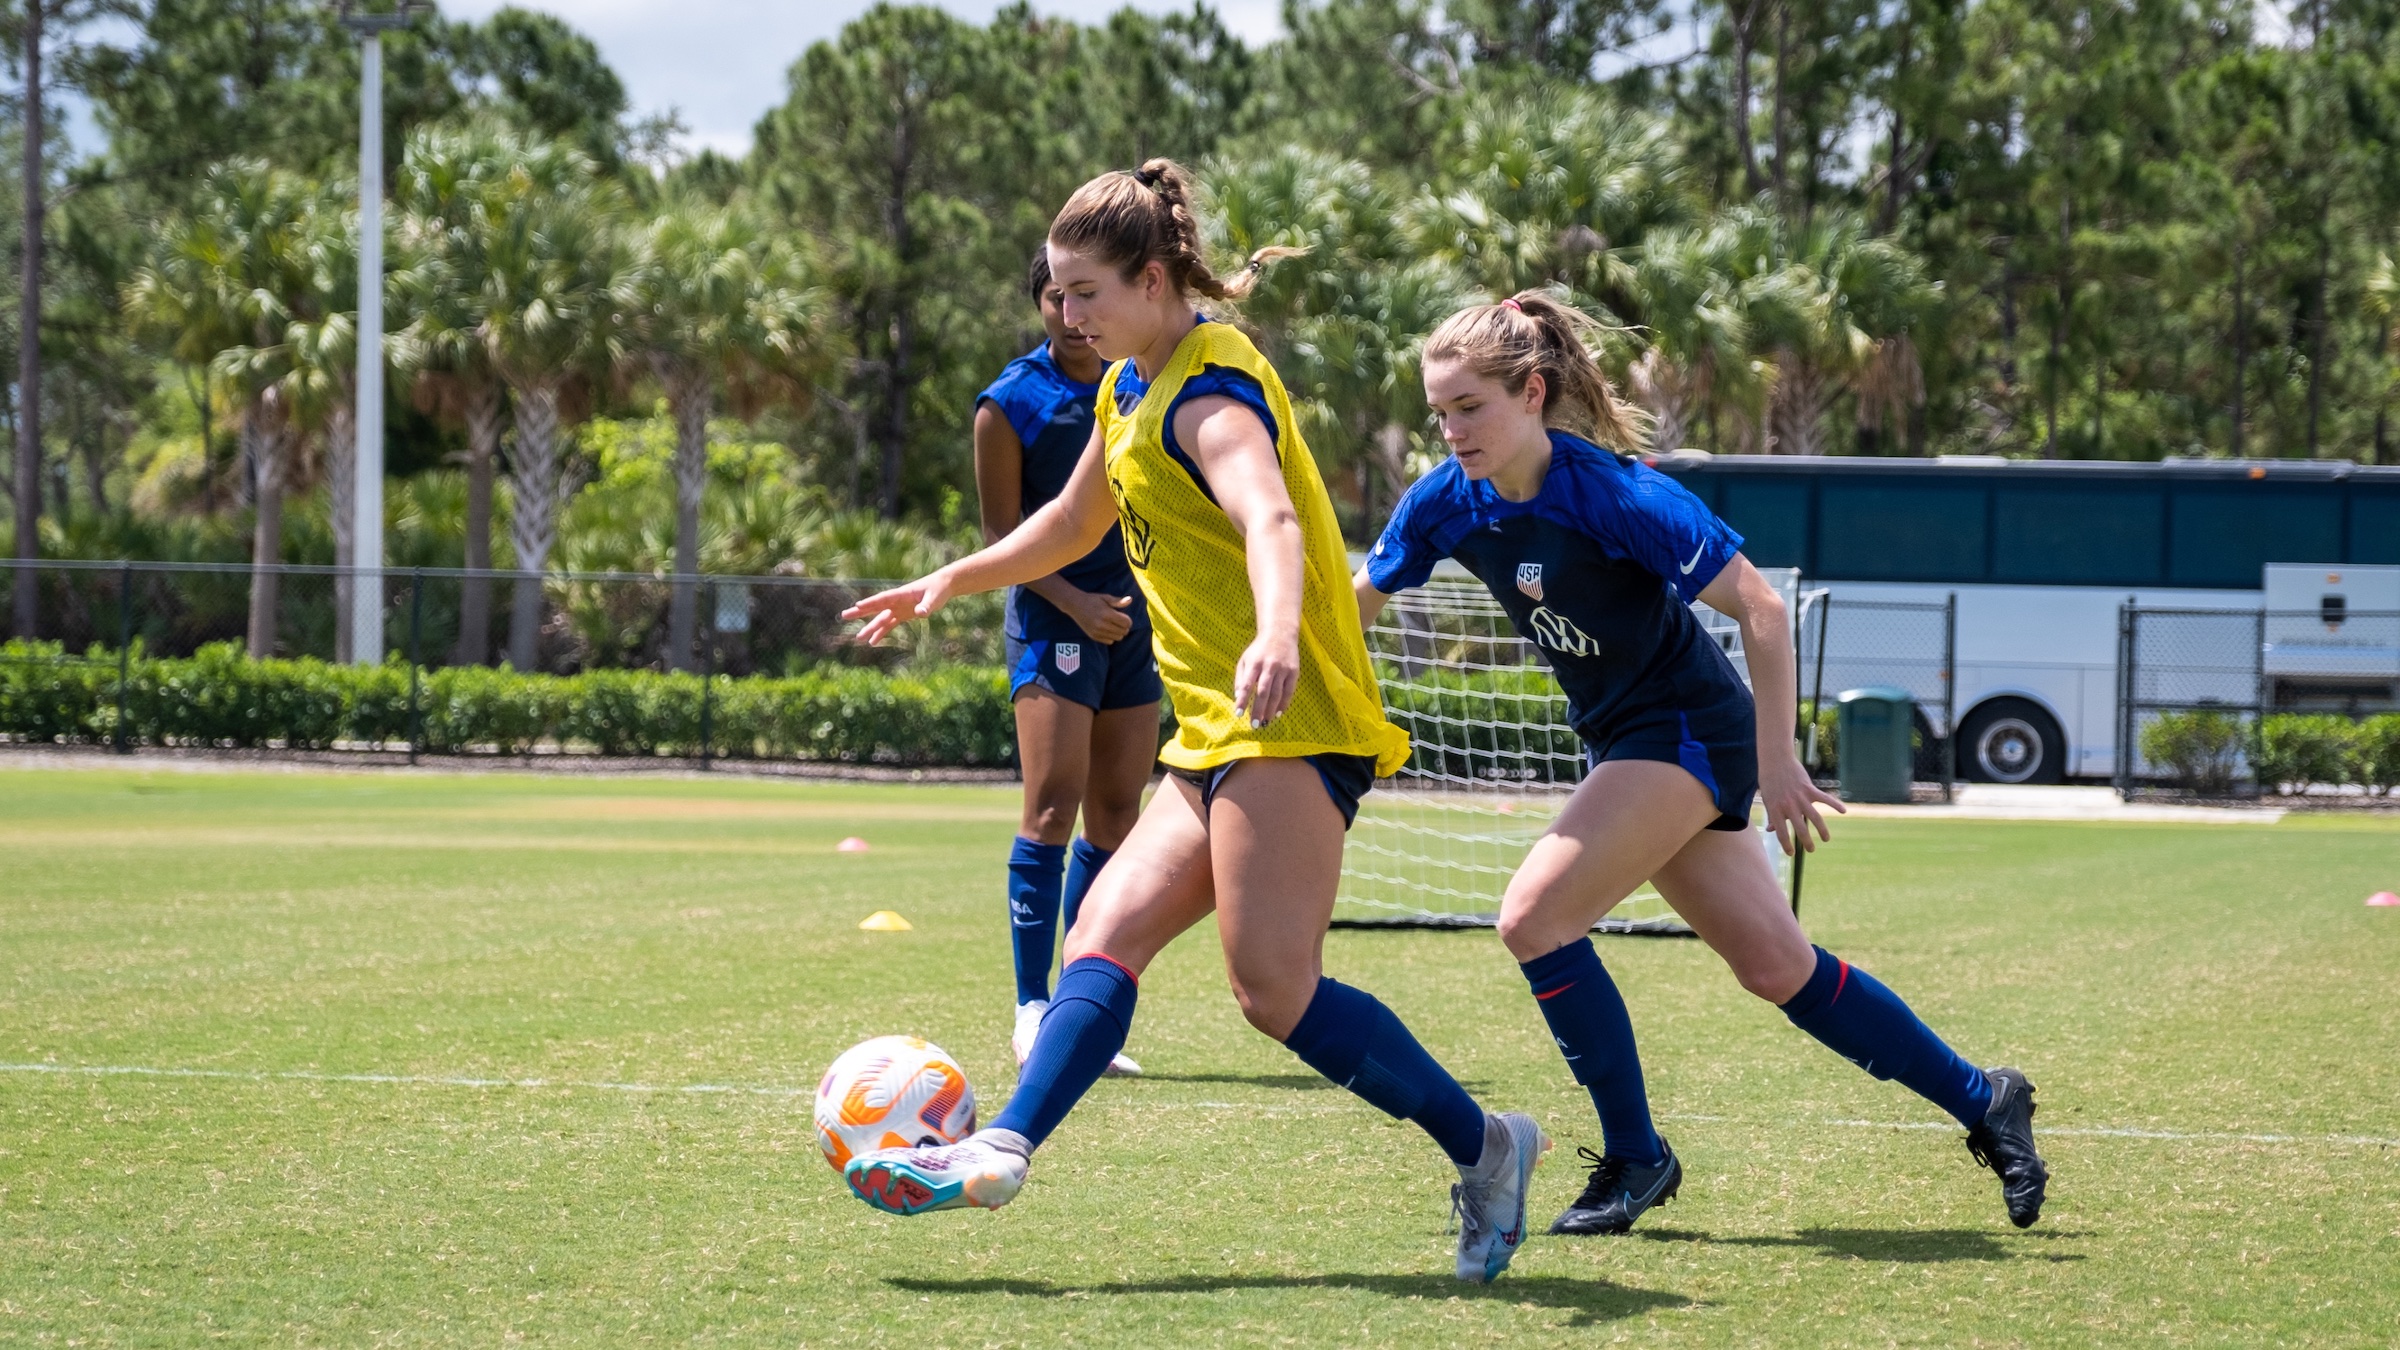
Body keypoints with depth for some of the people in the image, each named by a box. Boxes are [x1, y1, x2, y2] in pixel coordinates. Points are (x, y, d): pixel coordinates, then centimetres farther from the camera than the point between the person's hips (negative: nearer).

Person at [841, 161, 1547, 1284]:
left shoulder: (1208, 387, -13)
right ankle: (1002, 1149, -16)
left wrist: (1278, 633, -52)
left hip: (1289, 725, -10)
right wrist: (948, 584, 40)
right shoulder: (1129, 387, 18)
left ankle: (1484, 1147, -7)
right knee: (1107, 931, -5)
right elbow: (1073, 523, 37)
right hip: (1214, 739, 10)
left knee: (1274, 988, -17)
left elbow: (1270, 517, -33)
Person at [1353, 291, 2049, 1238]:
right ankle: (1985, 1103, 22)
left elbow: (1760, 608, -23)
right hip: (1624, 741, 7)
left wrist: (1775, 761, -23)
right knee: (1776, 967, 9)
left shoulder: (1614, 494, -25)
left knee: (1535, 917, -18)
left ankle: (1635, 1159, -4)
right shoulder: (1446, 503, -6)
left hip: (1691, 729, -7)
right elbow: (1358, 598, 10)